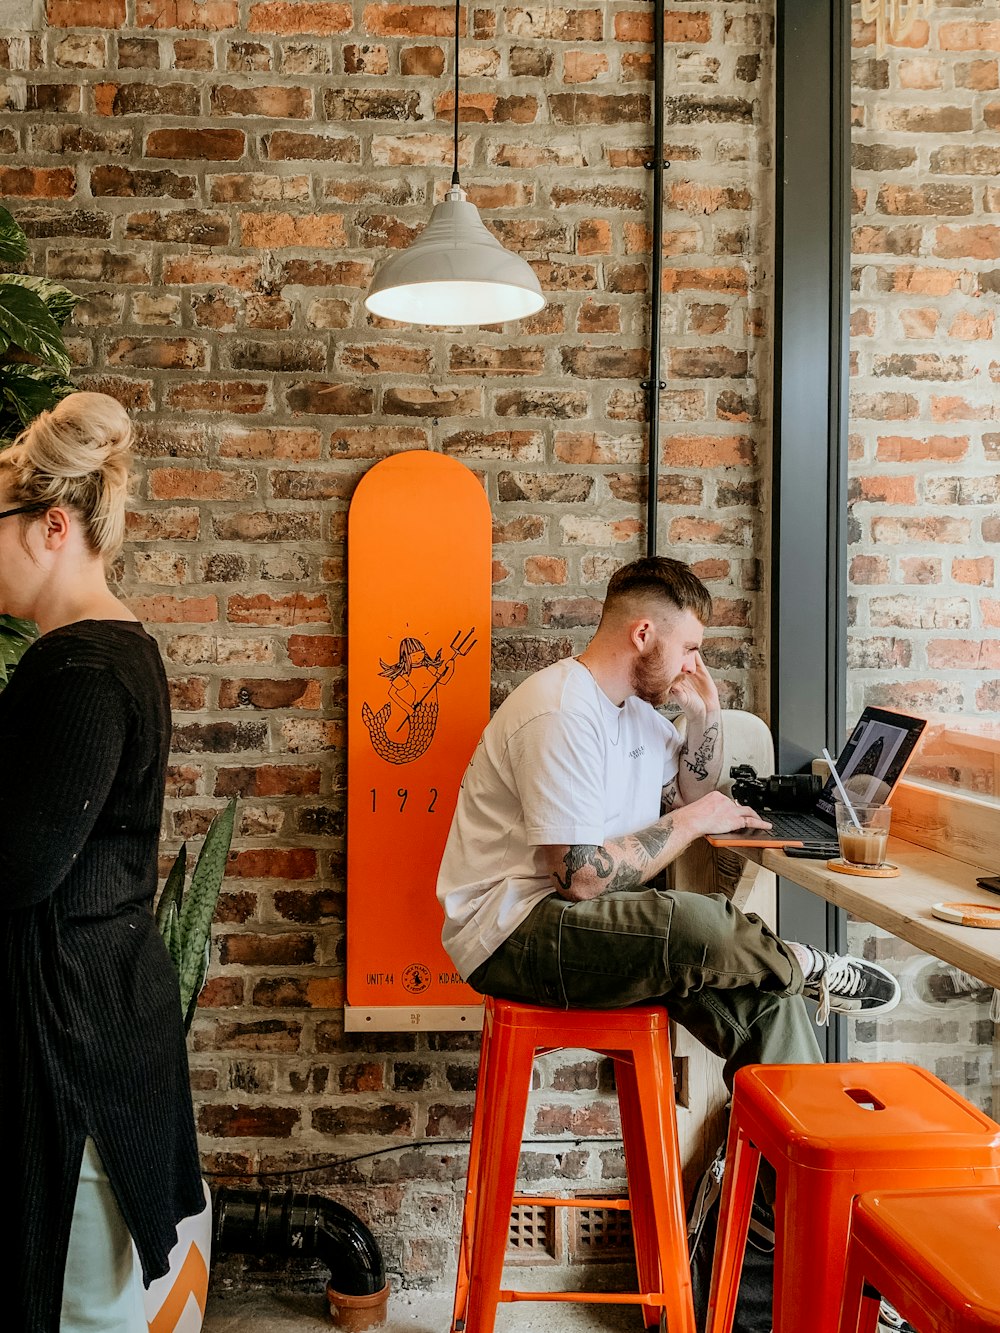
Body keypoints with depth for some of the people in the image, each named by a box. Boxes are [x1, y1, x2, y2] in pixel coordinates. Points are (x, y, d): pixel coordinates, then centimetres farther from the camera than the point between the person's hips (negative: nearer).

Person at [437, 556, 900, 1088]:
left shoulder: (635, 709, 12)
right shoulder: (562, 715, -21)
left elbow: (690, 799, 25)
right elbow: (582, 878, -26)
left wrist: (706, 716, 8)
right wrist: (692, 821, -15)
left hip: (579, 916, 10)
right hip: (514, 932, -9)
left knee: (763, 997, -7)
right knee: (698, 923, -31)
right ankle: (808, 969, -4)